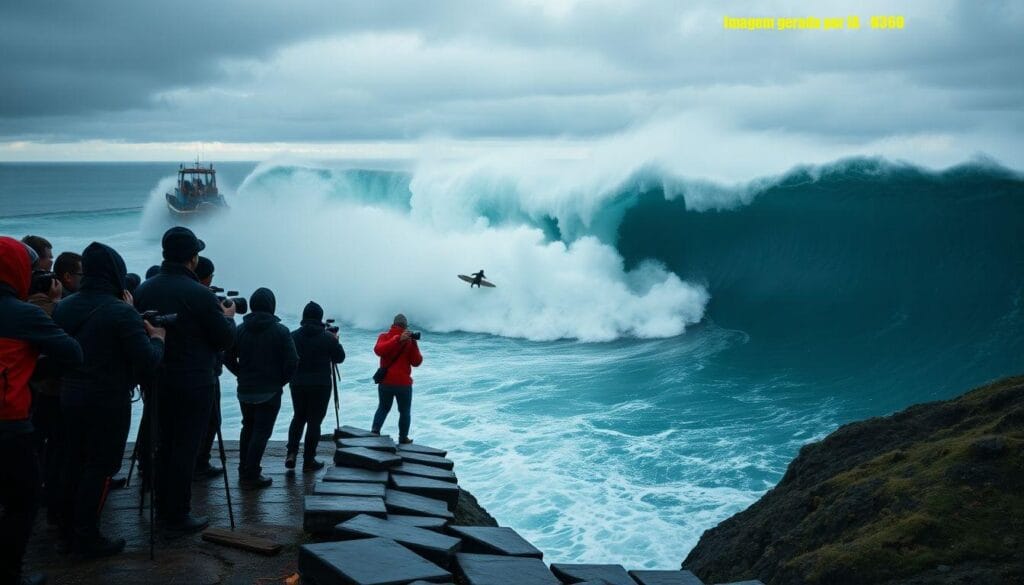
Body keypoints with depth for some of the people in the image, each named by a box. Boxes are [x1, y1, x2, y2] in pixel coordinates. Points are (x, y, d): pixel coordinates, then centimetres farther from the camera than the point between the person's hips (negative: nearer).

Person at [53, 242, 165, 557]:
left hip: (70, 395, 7)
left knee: (73, 461, 19)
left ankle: (69, 528, 31)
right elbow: (147, 362, -20)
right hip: (108, 400, -7)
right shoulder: (122, 312, -19)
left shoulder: (64, 307, 1)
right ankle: (87, 537, 9)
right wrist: (157, 339, 1)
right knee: (100, 466, 3)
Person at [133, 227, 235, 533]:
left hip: (156, 381, 6)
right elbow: (224, 339, -10)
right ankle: (178, 516, 8)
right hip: (193, 384, -6)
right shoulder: (200, 295, -17)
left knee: (163, 445, 17)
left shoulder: (143, 290, 1)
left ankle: (163, 510, 27)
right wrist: (228, 318, 9)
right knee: (185, 449, 2)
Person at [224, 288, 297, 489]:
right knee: (261, 431, 0)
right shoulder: (280, 331, -10)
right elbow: (292, 361, -14)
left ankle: (244, 471, 25)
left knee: (248, 427, 20)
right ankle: (251, 476, -2)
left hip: (245, 390, 4)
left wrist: (242, 375, 12)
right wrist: (281, 381, 0)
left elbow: (228, 358, 1)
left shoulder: (240, 329, -1)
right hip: (270, 391, -4)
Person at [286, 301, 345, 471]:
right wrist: (335, 341, 18)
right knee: (314, 421, 4)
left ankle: (291, 454, 4)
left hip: (298, 384, 3)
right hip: (320, 385, -3)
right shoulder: (328, 338, -8)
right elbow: (340, 358, 4)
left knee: (298, 417, 18)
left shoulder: (293, 336, -1)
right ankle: (308, 460, 7)